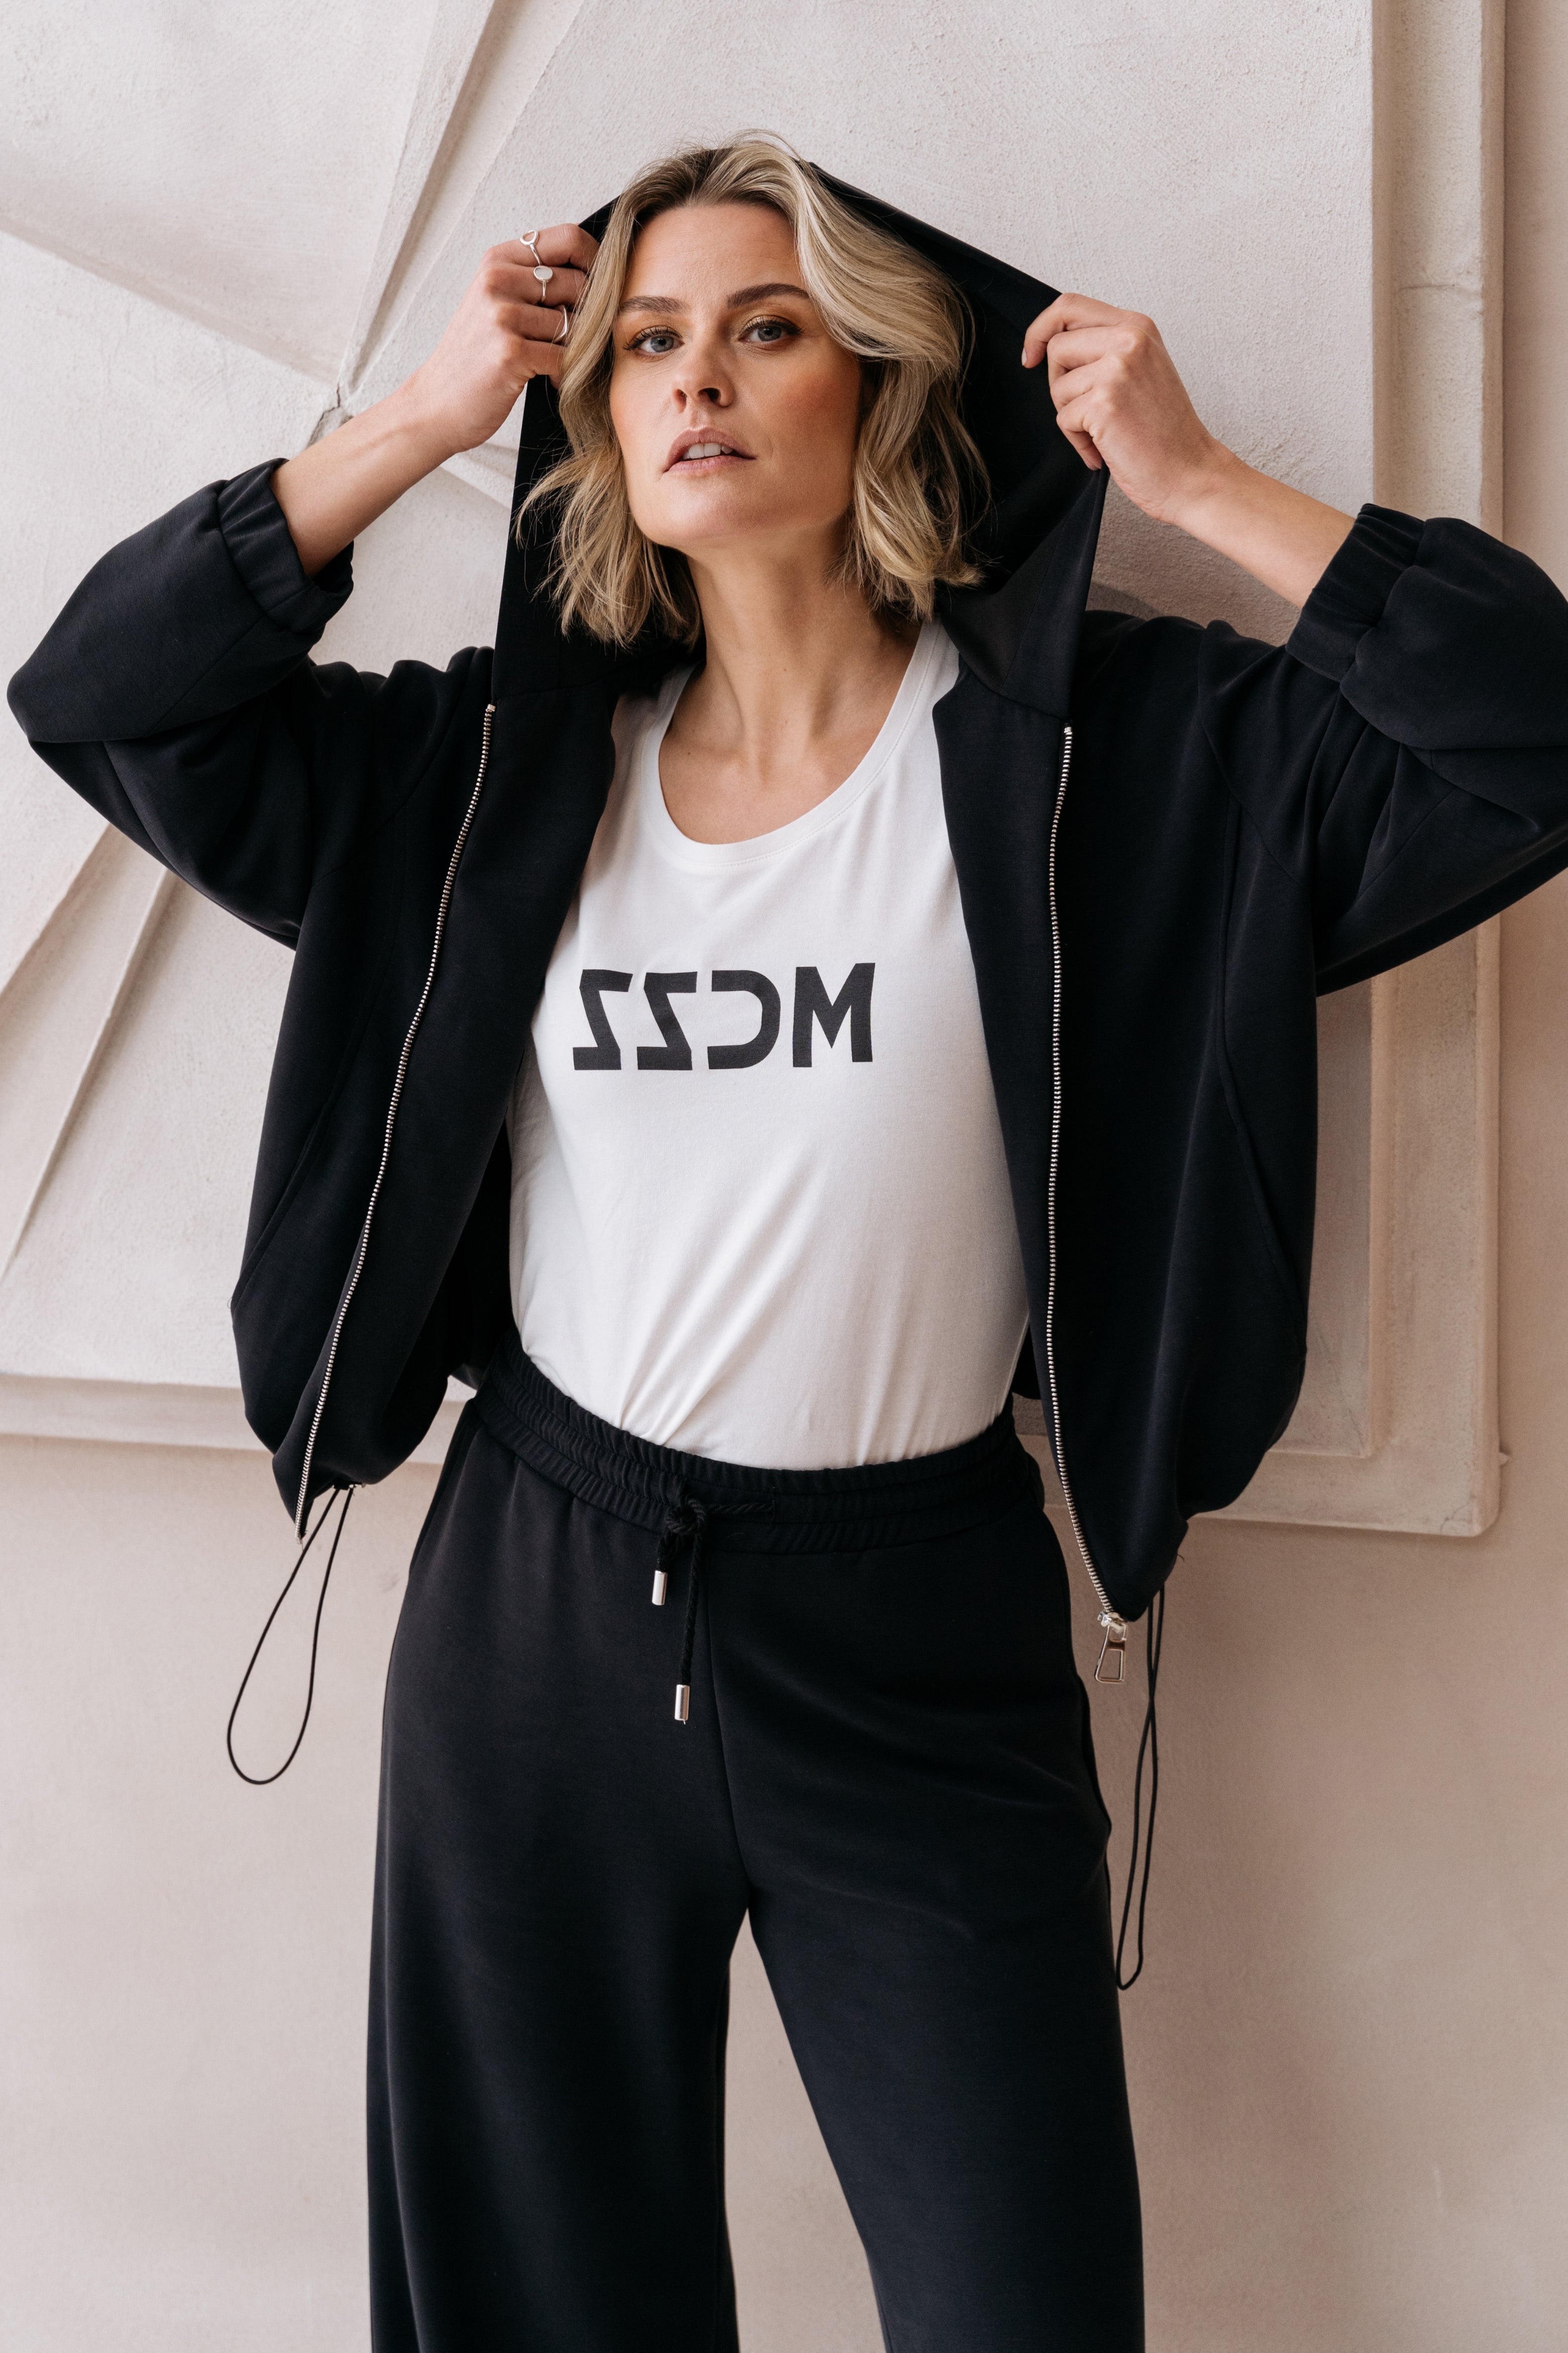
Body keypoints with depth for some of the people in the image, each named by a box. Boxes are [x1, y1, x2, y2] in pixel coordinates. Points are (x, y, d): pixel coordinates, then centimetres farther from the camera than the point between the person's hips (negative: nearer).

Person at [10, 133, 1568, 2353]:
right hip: (539, 1611, 3)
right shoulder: (513, 759, 5)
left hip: (919, 1644, -2)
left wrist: (1191, 478, -11)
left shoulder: (1089, 747, -5)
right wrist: (420, 420, 0)